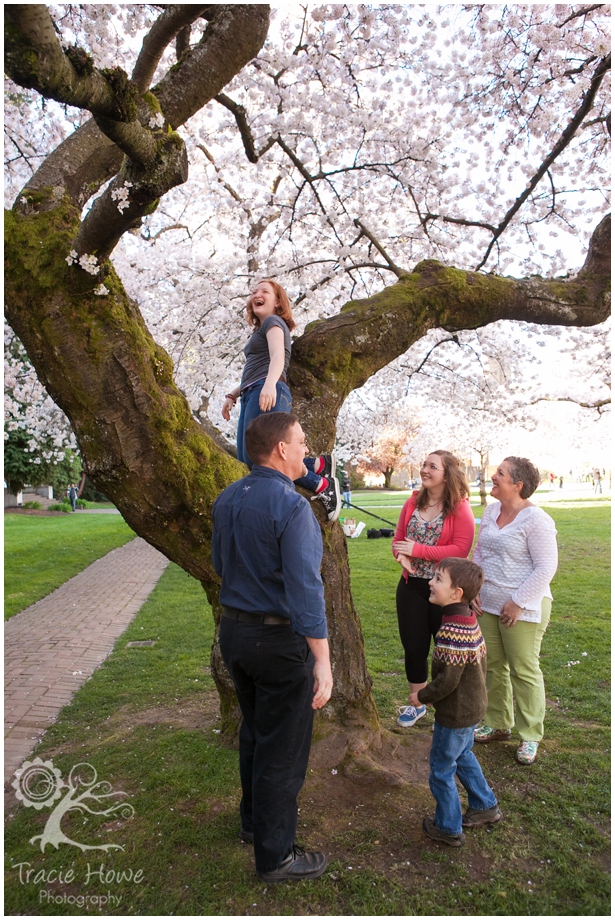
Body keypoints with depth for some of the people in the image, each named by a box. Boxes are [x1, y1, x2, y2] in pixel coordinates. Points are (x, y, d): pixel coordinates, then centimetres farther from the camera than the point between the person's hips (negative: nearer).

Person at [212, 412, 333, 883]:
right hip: (279, 637, -8)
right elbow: (305, 588, -26)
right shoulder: (292, 507, -22)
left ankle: (255, 818, 46)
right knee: (283, 747, 9)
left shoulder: (227, 499, 2)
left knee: (254, 731, 26)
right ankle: (275, 856, 27)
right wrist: (322, 660, -23)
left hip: (233, 629, 8)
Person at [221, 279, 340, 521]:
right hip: (252, 397, 9)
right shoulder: (260, 330, 33)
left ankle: (322, 485, -12)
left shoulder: (273, 322, 5)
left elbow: (278, 356, -15)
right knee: (247, 461, -4)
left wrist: (270, 384, -34)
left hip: (267, 394, -9)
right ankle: (319, 465, 1)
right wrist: (233, 395, 30)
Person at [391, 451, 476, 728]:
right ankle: (417, 704, 35)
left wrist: (418, 550, -21)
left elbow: (461, 549, -20)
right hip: (411, 586, 4)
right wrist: (401, 555, -16)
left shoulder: (460, 508, -12)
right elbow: (398, 538, 7)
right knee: (413, 647, 14)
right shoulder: (412, 503, 3)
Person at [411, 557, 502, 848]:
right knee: (463, 756, 29)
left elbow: (448, 679, -29)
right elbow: (482, 661, 9)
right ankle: (485, 807, 44)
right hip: (474, 705, 9)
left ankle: (448, 828, 27)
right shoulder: (470, 621, -2)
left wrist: (422, 697, -13)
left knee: (441, 769, 10)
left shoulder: (450, 632, -32)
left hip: (455, 714, -9)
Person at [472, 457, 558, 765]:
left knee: (524, 670, 5)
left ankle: (530, 736, 23)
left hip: (523, 609, -7)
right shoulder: (491, 511, 6)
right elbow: (479, 552, 14)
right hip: (488, 604, 7)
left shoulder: (535, 519, -16)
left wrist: (518, 602, -17)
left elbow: (546, 567, -16)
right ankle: (498, 725, 33)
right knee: (493, 666, 16)